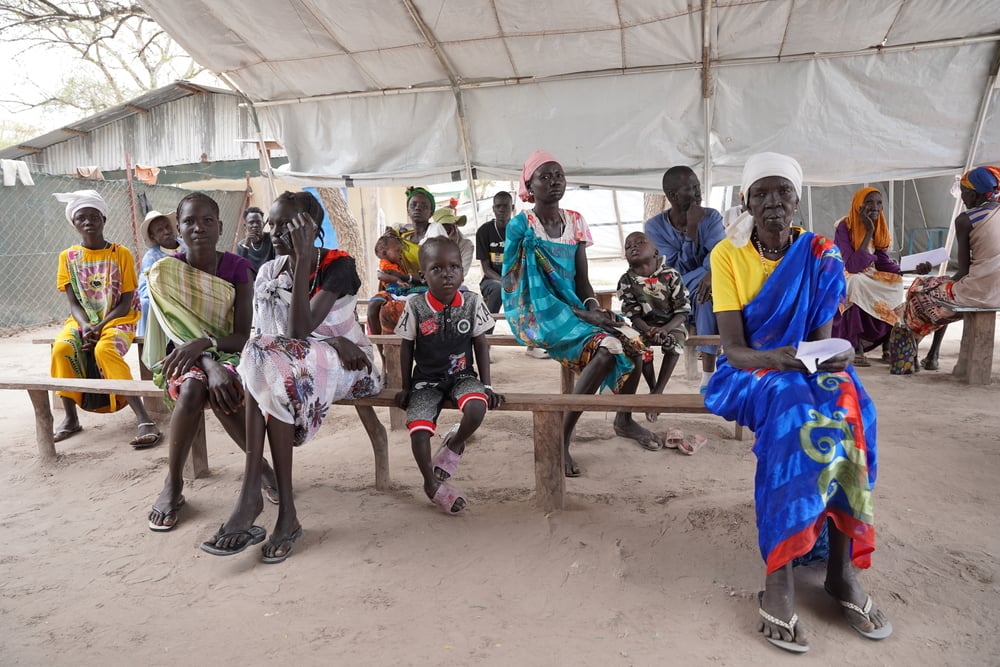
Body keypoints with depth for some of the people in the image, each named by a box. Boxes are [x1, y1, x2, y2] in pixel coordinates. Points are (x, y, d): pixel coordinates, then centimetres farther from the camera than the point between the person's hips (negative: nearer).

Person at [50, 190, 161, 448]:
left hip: (118, 319, -3)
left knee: (104, 350, -35)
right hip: (82, 321, 3)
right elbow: (74, 303, 1)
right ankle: (71, 417, -11)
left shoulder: (121, 254, -5)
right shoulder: (67, 257, 4)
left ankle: (144, 420, -38)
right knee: (61, 348, -28)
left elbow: (126, 302, -6)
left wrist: (100, 326, -19)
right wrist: (85, 326, -18)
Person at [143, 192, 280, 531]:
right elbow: (178, 331, -14)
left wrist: (203, 343, -32)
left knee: (219, 394, -34)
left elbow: (244, 336, -13)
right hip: (185, 357, 1)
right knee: (191, 389, -34)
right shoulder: (165, 272, -6)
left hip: (228, 352, 0)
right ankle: (173, 484, -16)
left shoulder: (238, 269, -7)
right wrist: (211, 365, -32)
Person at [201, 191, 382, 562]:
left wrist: (303, 258, -21)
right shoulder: (268, 272, 6)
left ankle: (251, 497, -27)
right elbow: (259, 334, -8)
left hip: (346, 364, -4)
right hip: (293, 366, 4)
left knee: (268, 360, -31)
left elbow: (299, 330, -21)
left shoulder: (338, 265, -10)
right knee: (263, 360, -31)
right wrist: (330, 339, -23)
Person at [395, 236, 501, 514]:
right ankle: (432, 483, 8)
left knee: (477, 409, -31)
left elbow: (481, 345, 2)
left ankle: (454, 444, 3)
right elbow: (407, 347, 3)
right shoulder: (415, 306, -9)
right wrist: (406, 387, 4)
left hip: (462, 376, 1)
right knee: (418, 430, -21)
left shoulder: (472, 302, -7)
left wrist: (486, 385, -3)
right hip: (426, 380, 0)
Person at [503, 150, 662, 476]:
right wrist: (586, 316, -21)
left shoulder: (575, 221, 9)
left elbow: (582, 279, 8)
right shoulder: (521, 225, -9)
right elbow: (536, 288, -15)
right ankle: (561, 439, -21)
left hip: (575, 309, 6)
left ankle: (624, 420, 14)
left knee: (633, 345, -13)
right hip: (537, 314, -6)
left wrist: (595, 308, -14)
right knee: (605, 347, -29)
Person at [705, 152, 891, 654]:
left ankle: (841, 566, -22)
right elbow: (734, 349, -14)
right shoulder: (728, 254, -8)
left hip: (809, 367, 3)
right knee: (793, 404, -35)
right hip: (751, 370, -2)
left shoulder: (821, 254, -1)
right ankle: (778, 576, -33)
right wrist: (776, 359, -33)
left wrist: (834, 356, -27)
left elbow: (822, 336, -4)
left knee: (845, 405, -32)